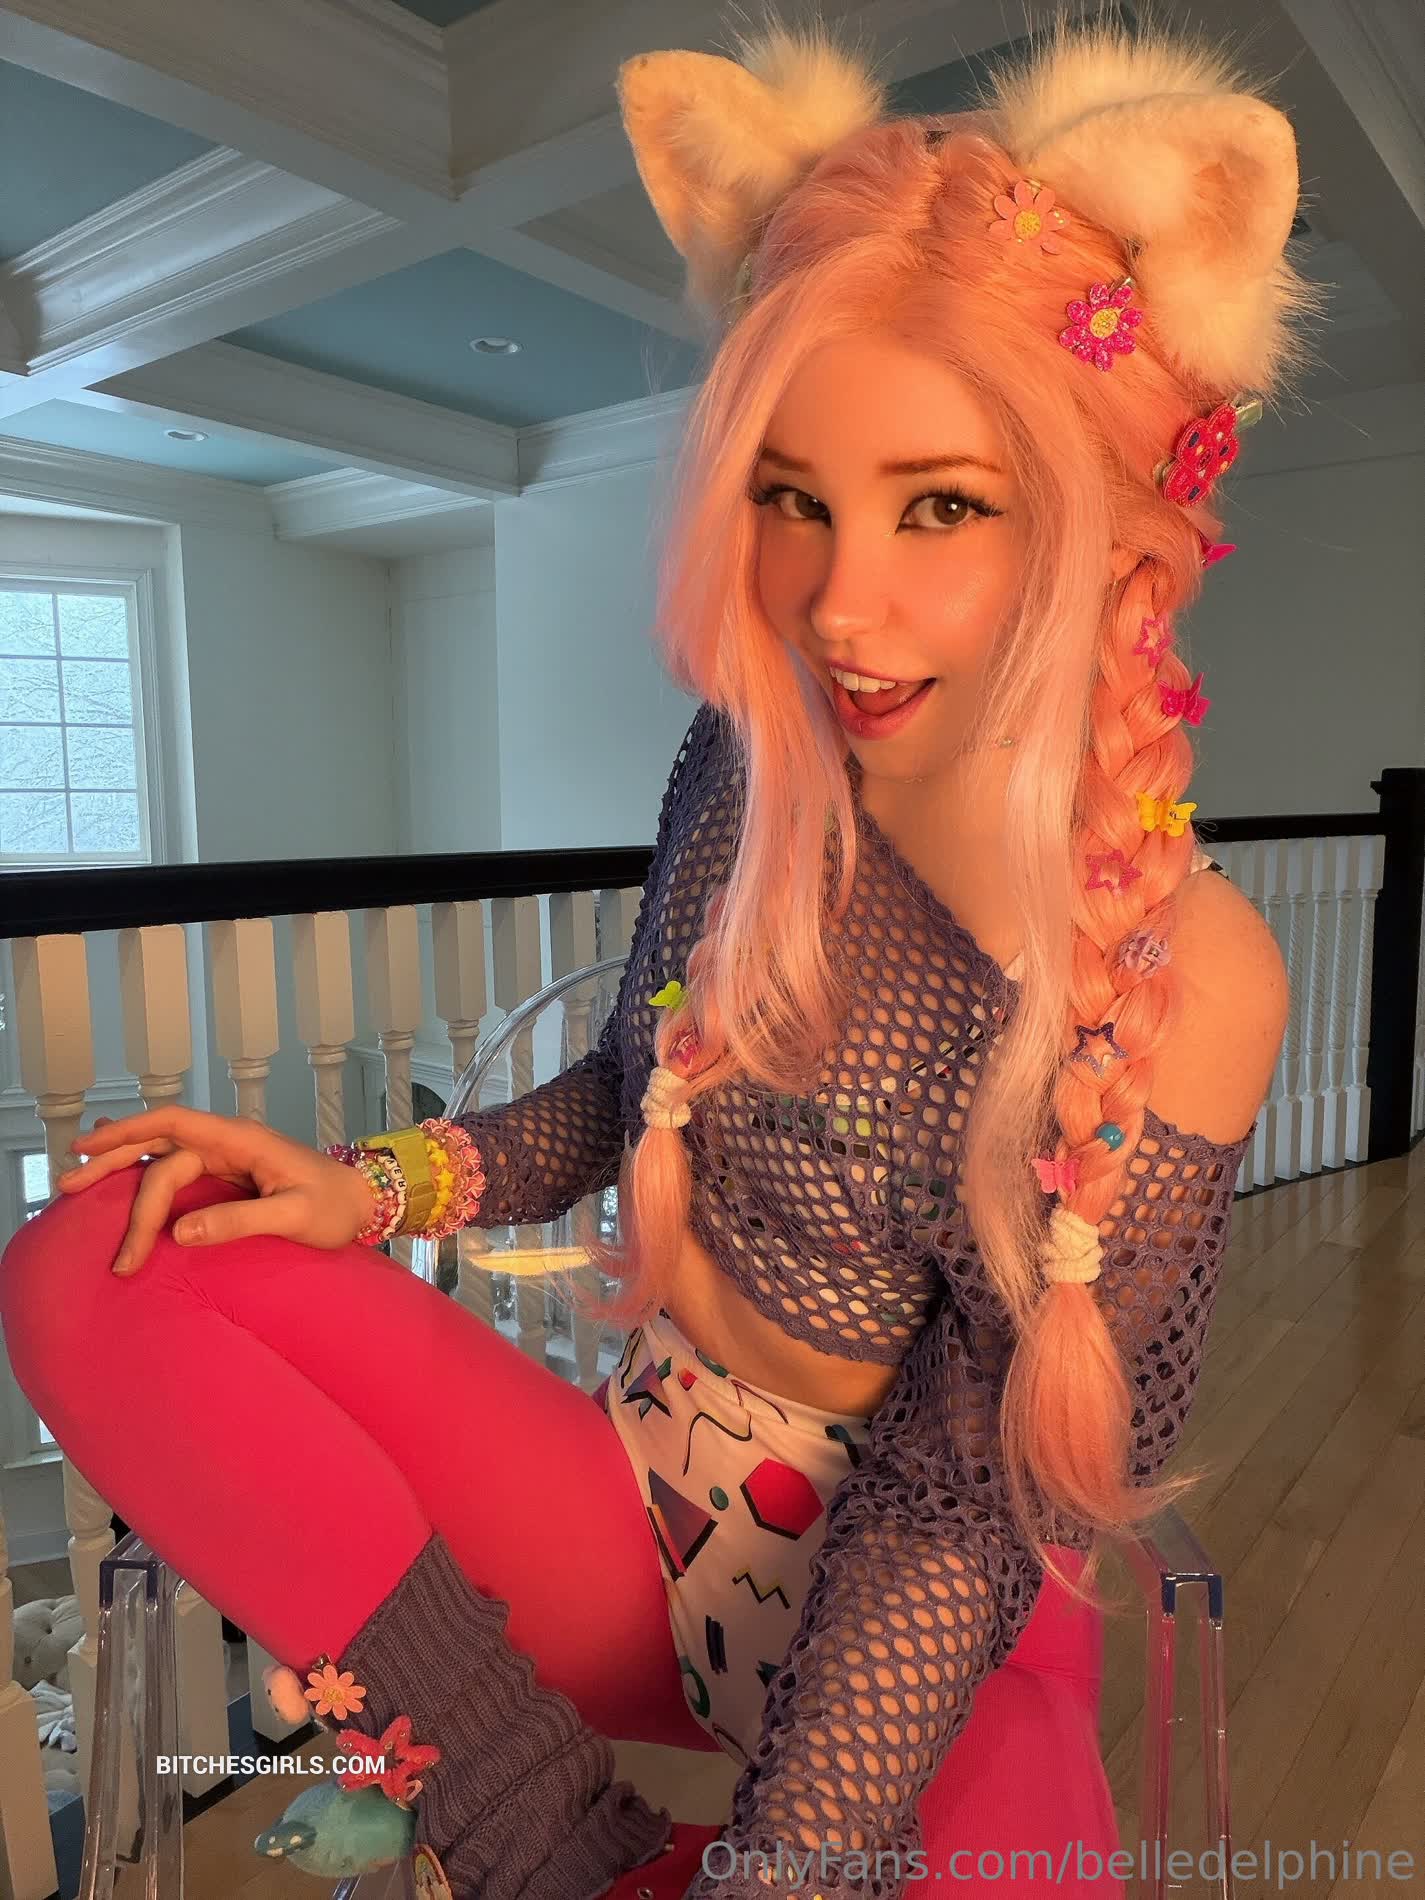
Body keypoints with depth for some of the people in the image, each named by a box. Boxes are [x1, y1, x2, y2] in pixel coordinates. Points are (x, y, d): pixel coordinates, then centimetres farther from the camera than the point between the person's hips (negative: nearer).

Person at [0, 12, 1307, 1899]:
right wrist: (375, 1186, -5)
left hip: (909, 1614, -4)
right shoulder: (745, 772, -7)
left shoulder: (1181, 978, -20)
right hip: (632, 1509, 5)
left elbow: (968, 1503, -18)